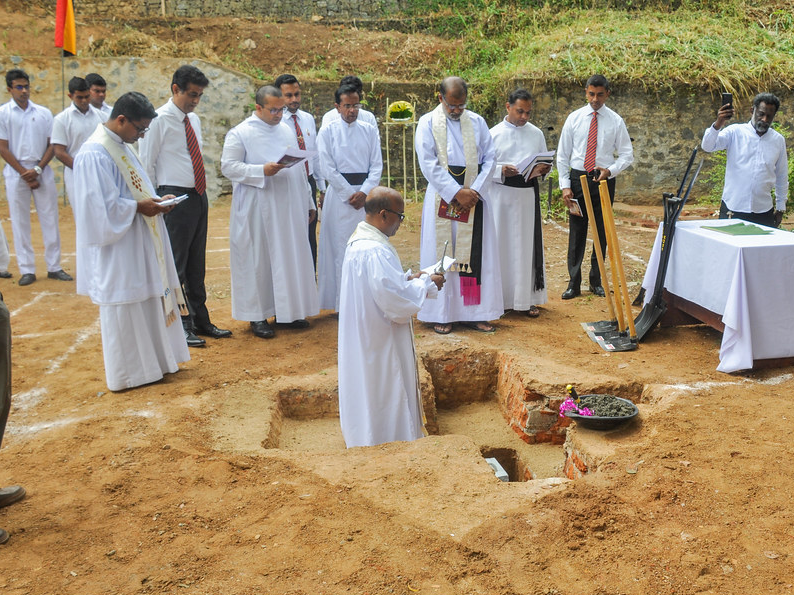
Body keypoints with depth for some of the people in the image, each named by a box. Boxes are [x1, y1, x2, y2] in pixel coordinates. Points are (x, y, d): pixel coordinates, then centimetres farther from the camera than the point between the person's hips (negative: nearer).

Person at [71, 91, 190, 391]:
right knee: (123, 309, 1)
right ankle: (127, 373, 13)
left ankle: (151, 360, 28)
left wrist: (155, 200, 3)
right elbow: (99, 204, -23)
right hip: (117, 249, -10)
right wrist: (138, 206, -19)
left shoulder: (123, 147, 12)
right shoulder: (93, 153, -18)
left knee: (147, 302, 16)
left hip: (138, 243, 10)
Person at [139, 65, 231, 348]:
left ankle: (200, 320, 25)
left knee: (196, 263, 15)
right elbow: (147, 164, -9)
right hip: (175, 198, -8)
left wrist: (203, 195, 17)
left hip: (198, 196, 8)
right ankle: (178, 326, 8)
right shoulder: (159, 120, -9)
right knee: (175, 264, -1)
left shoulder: (194, 119, 14)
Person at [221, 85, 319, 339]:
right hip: (257, 211, -6)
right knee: (257, 259, 0)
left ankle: (286, 311, 20)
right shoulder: (240, 133, -4)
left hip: (289, 209, 6)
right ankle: (257, 315, 10)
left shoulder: (287, 130, 14)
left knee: (290, 257, 8)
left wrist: (308, 202, 17)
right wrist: (262, 170, -22)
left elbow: (299, 168, 17)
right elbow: (228, 166, -10)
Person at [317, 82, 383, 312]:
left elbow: (377, 166, 4)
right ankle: (342, 303, 2)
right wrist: (350, 195, -9)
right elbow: (328, 169, -4)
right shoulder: (327, 132, 2)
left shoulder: (370, 131, 9)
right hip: (339, 195, -2)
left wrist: (364, 192, -10)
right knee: (341, 248, -3)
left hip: (365, 194, 3)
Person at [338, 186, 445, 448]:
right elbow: (396, 303, -28)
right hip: (381, 342, -11)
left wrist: (408, 279, 6)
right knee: (385, 397, 4)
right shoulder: (375, 251, -27)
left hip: (365, 338, 11)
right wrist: (426, 285, -14)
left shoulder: (359, 240, 5)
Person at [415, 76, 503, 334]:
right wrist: (457, 192, -16)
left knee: (475, 254, 3)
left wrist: (475, 191, -10)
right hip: (442, 197, -3)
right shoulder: (428, 123, -1)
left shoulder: (477, 122, 8)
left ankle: (473, 312, 11)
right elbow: (428, 164, -9)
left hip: (474, 195, 3)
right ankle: (441, 314, 9)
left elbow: (489, 158, 5)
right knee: (442, 255, 1)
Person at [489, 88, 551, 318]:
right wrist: (502, 170, -21)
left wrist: (544, 169, -9)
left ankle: (527, 298, 14)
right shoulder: (494, 134, 1)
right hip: (501, 195, -2)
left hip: (528, 195, 2)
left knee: (527, 245, 5)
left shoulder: (536, 134, 9)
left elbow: (546, 163, 14)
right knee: (501, 245, 2)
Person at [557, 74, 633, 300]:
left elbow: (627, 154, 5)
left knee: (602, 232, 6)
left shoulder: (615, 121, 2)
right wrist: (565, 186, -4)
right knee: (576, 232, 1)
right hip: (578, 178, 0)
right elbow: (562, 154, 4)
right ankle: (574, 283, 8)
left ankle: (596, 281, 18)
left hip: (604, 180, 0)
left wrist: (610, 170, -14)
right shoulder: (574, 118, 3)